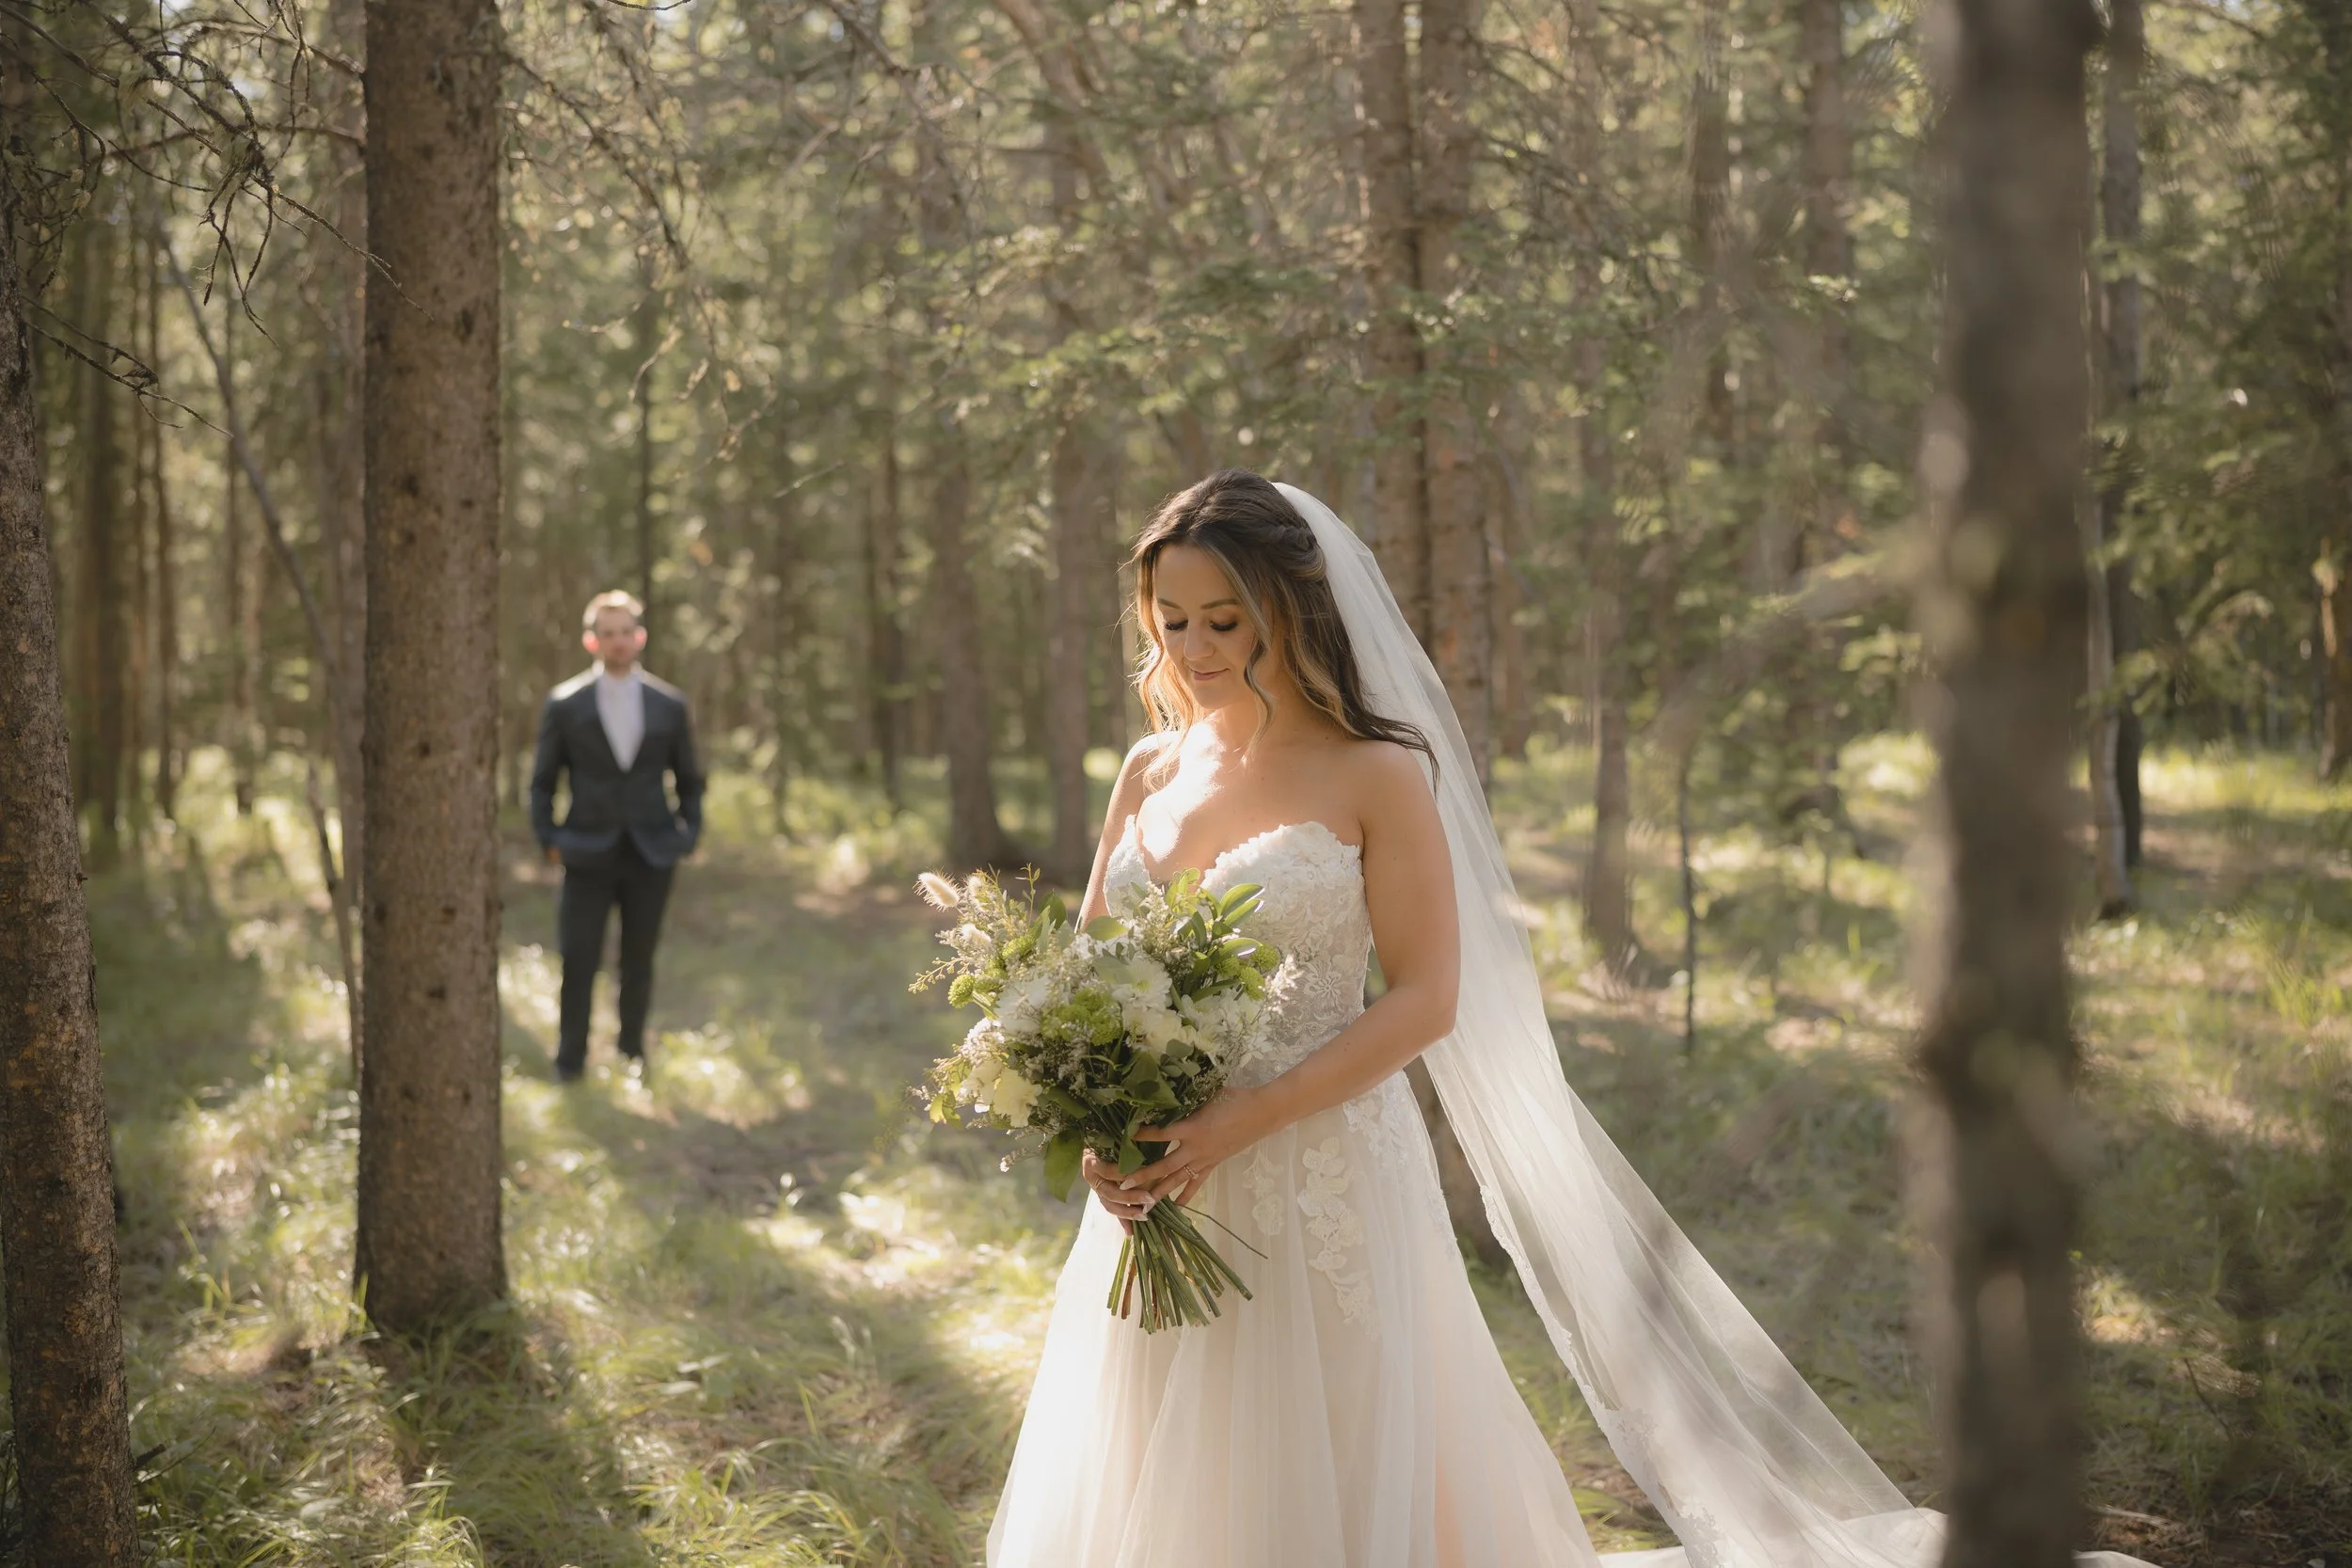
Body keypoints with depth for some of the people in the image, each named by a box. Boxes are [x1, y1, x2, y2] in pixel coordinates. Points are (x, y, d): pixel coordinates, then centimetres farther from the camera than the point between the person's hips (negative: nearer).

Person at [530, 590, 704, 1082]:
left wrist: (689, 835, 4)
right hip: (589, 855, -1)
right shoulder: (564, 705, 0)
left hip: (652, 855, 1)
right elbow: (543, 781, 7)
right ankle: (570, 1066, 4)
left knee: (638, 964, 8)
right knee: (578, 963, -6)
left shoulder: (670, 705, 4)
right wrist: (549, 841, -2)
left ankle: (632, 1054, 22)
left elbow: (689, 779, 14)